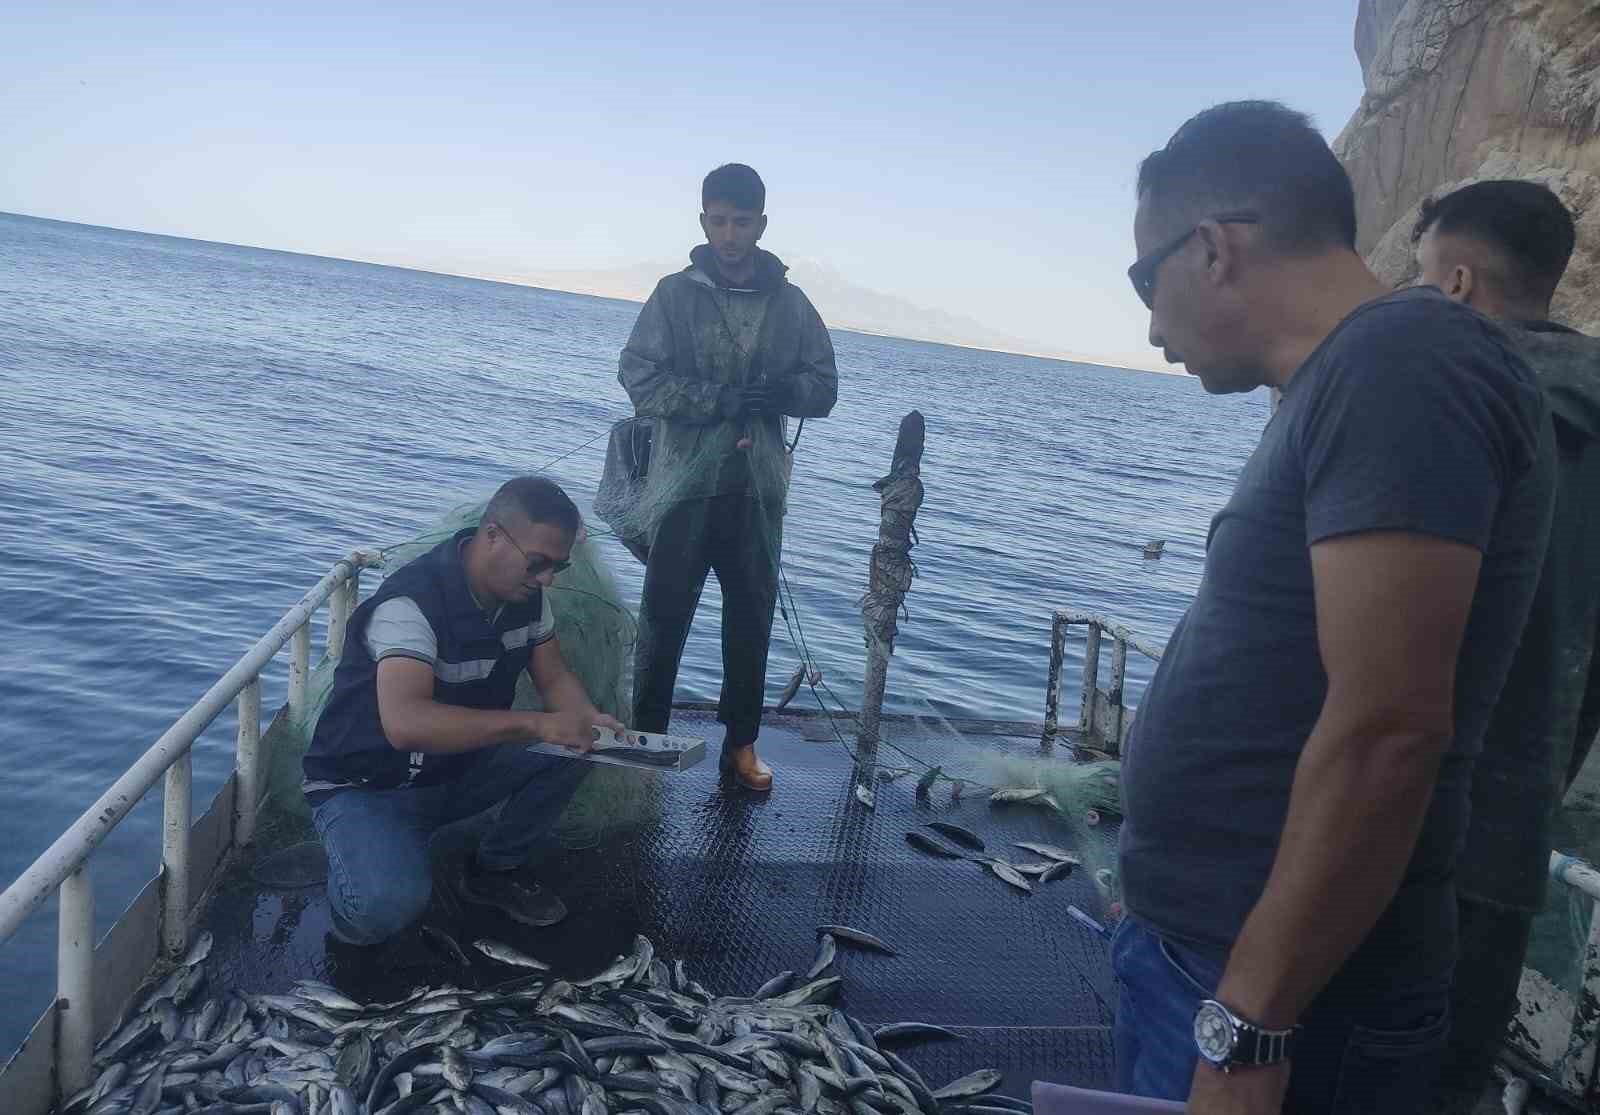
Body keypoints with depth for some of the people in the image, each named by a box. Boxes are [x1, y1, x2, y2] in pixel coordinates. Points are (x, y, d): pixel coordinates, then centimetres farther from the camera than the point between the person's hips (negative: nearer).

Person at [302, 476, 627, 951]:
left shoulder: (526, 594, -6)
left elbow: (553, 677, 3)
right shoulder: (412, 601, -30)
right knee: (388, 904, -34)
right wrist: (533, 723, -44)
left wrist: (589, 719, -20)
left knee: (576, 747, -13)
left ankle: (496, 868, 7)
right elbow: (405, 723, -43)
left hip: (460, 769, 7)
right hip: (368, 786, -7)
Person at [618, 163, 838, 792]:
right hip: (686, 481, -2)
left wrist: (782, 391, -14)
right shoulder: (676, 295, 1)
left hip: (758, 487, 3)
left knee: (752, 618, 8)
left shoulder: (791, 304, 9)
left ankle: (741, 744, 20)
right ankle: (647, 737, 17)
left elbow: (824, 389, 8)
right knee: (665, 615, 3)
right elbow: (639, 377, -8)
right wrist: (720, 398, -17)